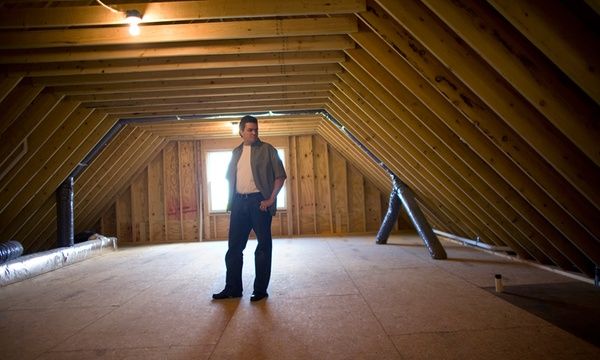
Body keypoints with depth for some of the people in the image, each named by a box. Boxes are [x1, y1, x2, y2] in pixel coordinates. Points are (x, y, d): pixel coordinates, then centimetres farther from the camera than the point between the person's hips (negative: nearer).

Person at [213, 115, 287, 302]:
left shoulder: (267, 149, 0)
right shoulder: (236, 152, 14)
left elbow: (280, 176, -3)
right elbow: (230, 178, 20)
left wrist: (271, 199, -11)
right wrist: (231, 202, 10)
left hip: (259, 201, -4)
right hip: (239, 202, 5)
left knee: (263, 246, 3)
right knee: (234, 246, 8)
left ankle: (260, 289, 15)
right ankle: (232, 288, 21)